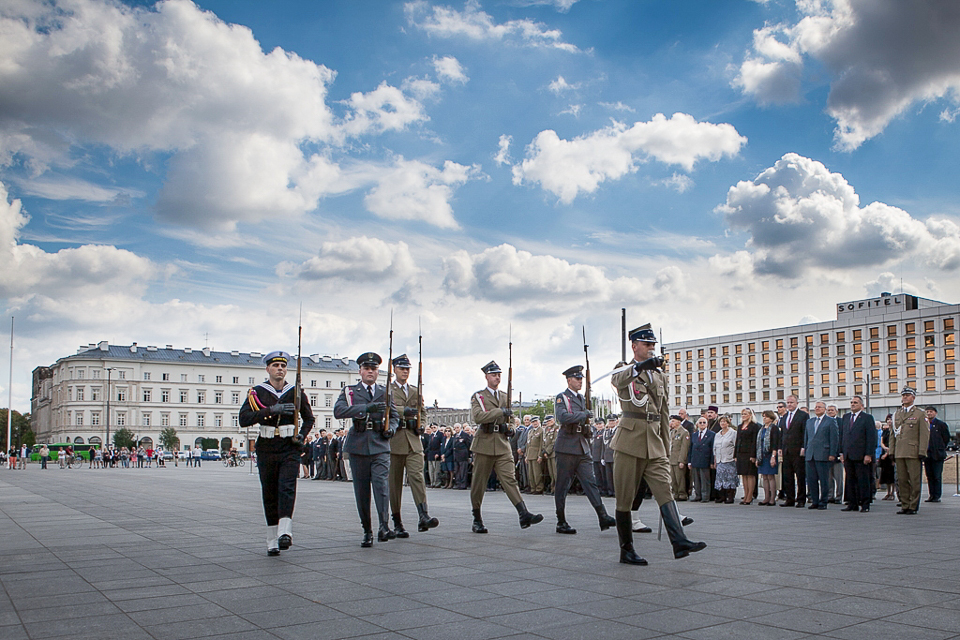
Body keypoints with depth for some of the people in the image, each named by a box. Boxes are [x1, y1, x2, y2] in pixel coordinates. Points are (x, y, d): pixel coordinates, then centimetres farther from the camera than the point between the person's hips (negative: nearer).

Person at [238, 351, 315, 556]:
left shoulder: (296, 391, 7)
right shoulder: (257, 392, 3)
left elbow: (309, 418, 19)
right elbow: (243, 419, -10)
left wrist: (302, 435, -1)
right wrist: (271, 410, -20)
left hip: (290, 449, 0)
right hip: (266, 449, 1)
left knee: (287, 487, -18)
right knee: (269, 494, 5)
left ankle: (285, 532, -28)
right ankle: (272, 541, 12)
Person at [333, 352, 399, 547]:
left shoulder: (385, 392, 15)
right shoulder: (349, 391, 7)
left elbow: (394, 415, 24)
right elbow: (338, 411, -12)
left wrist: (391, 428, 0)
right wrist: (366, 408, -23)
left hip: (380, 445, 0)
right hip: (358, 445, 0)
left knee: (381, 483, -17)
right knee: (361, 490, 3)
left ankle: (384, 527, -21)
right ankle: (367, 531, 13)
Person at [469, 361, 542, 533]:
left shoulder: (505, 397, 16)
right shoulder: (478, 397, 0)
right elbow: (477, 417, -18)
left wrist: (510, 429, 8)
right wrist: (500, 411, -22)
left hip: (503, 445, 3)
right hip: (484, 445, -3)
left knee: (509, 478, -10)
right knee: (479, 483, 5)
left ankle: (524, 515, -21)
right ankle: (477, 520, 18)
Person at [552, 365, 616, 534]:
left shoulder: (582, 399, 18)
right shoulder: (561, 397, -4)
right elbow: (562, 417, -21)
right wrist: (584, 414, -15)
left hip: (583, 448, 6)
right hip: (567, 447, -6)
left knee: (590, 481, -3)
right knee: (562, 485, 1)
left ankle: (603, 517, -11)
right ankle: (561, 523, 8)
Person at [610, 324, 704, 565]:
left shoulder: (660, 376, 19)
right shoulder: (624, 371, 2)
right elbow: (617, 380, -25)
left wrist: (666, 445, 18)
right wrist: (642, 365, -44)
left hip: (654, 444, 4)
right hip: (629, 440, -4)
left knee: (665, 490, -11)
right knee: (624, 498, 1)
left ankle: (680, 542, -20)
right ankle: (626, 550, 10)